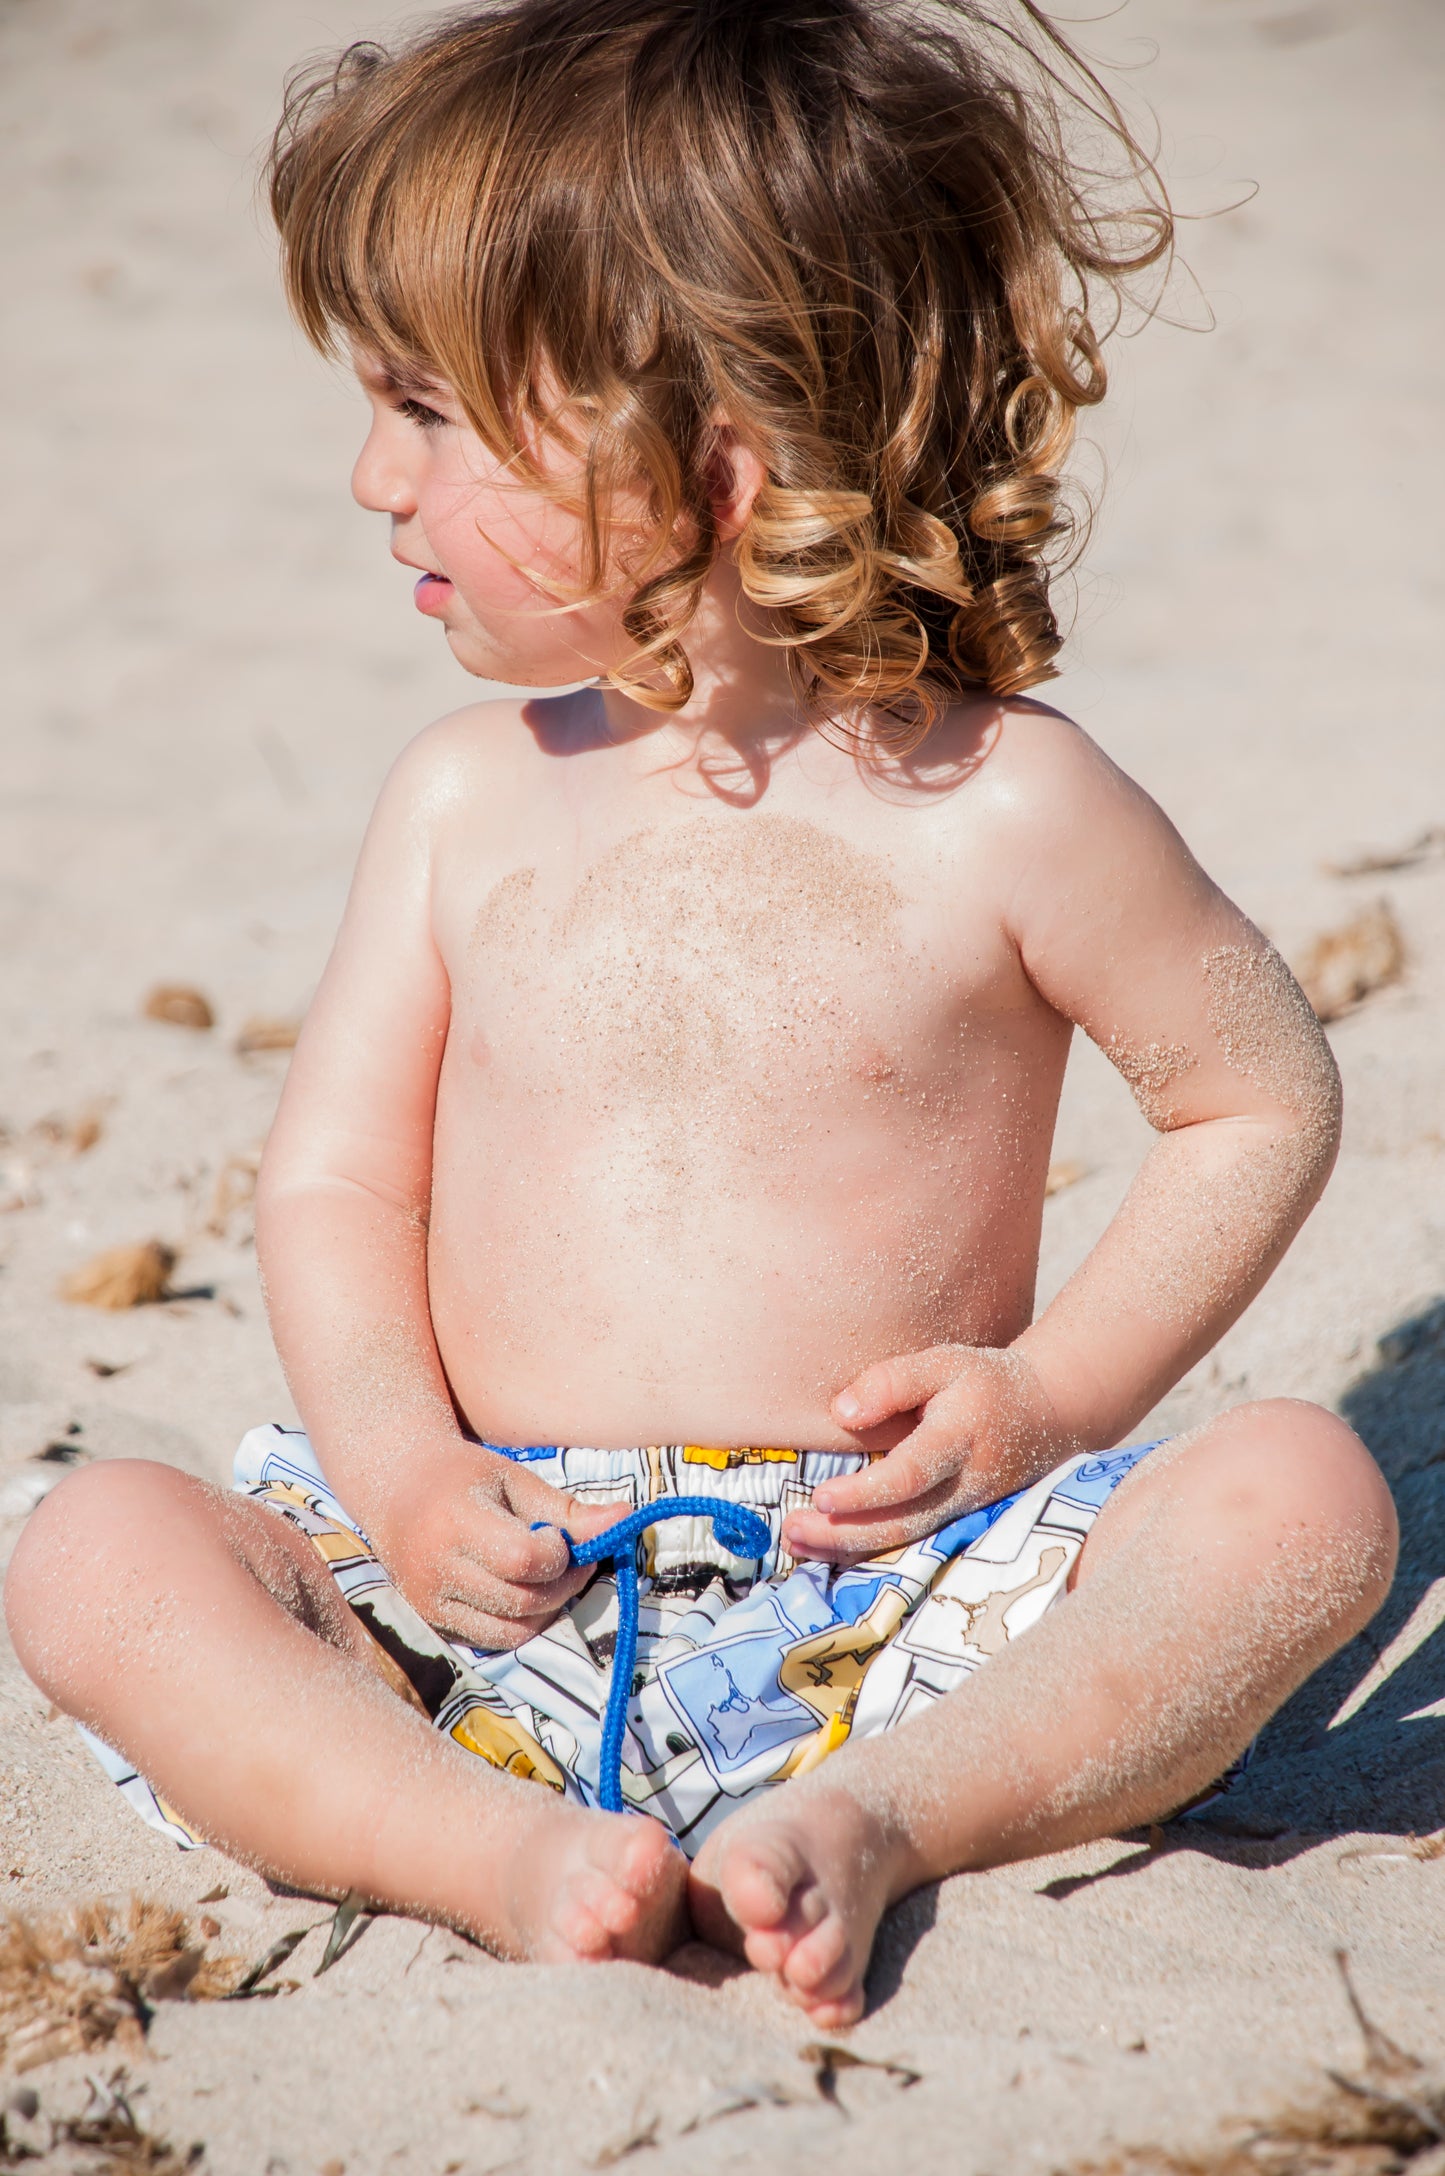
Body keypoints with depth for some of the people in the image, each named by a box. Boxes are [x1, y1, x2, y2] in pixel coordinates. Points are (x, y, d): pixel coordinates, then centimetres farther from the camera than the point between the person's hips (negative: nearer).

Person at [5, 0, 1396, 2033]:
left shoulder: (1000, 808, -4)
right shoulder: (468, 799, 6)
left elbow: (1265, 1102, 6)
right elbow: (333, 1181, 7)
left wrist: (1053, 1388, -7)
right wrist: (400, 1464, -11)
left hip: (894, 1587, -2)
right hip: (502, 1589, 3)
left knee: (1304, 1492, -25)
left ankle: (870, 1819, -32)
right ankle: (507, 1849, -33)